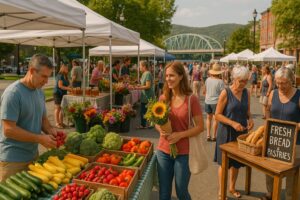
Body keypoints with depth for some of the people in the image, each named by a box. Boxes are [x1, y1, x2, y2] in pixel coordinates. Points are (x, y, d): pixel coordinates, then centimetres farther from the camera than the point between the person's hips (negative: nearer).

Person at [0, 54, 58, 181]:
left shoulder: (39, 92, 5)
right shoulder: (13, 93, -19)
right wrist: (40, 138, -21)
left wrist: (50, 130, -6)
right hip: (13, 160, -7)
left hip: (33, 155, 7)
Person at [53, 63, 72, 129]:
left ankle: (61, 122, 17)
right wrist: (69, 88, -22)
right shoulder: (60, 76, -13)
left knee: (62, 108, 10)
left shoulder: (65, 76, 13)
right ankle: (57, 123, 2)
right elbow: (60, 86, -19)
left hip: (63, 94, 8)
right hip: (58, 93, -8)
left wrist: (70, 89, -2)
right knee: (58, 108, -4)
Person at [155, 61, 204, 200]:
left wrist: (180, 135, -19)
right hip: (163, 151, 3)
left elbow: (200, 126, -8)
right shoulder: (163, 98, 1)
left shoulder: (191, 99, -10)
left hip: (183, 153, -3)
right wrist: (161, 130, -11)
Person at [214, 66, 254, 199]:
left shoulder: (246, 93, 3)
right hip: (227, 132, -5)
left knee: (236, 162, 17)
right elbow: (217, 115, -14)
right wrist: (233, 123, -25)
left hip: (241, 132, 5)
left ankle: (232, 188, 38)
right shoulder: (225, 93, -14)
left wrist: (250, 118, -8)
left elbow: (247, 111, 13)